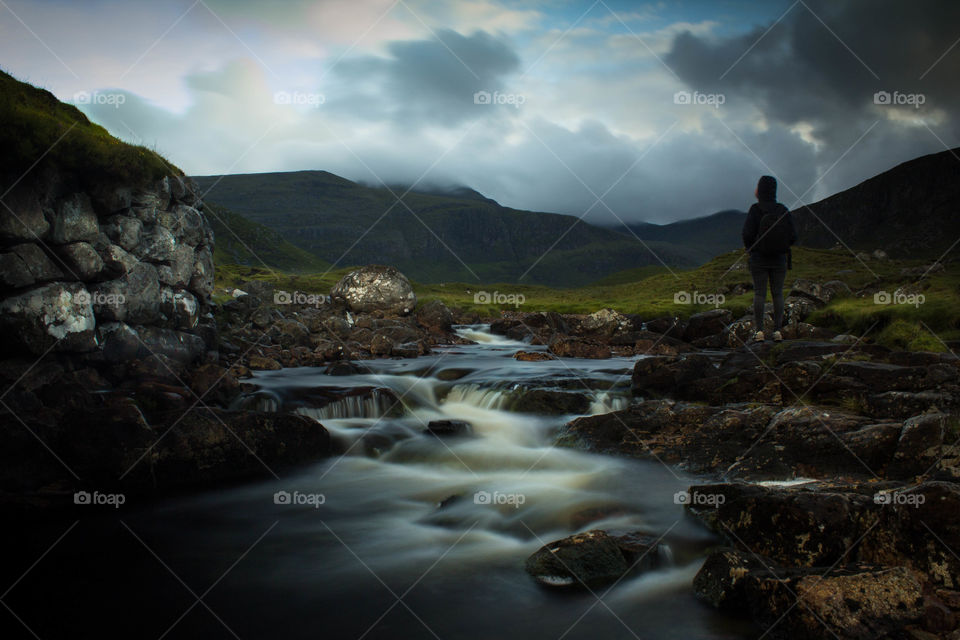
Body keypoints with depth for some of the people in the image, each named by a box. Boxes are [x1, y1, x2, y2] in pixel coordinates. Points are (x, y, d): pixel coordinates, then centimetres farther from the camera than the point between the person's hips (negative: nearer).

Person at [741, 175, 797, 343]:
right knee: (778, 294, 8)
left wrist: (749, 248, 6)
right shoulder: (784, 211, -1)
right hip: (779, 259, 2)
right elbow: (793, 236, -2)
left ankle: (759, 330, -1)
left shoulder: (755, 210, -11)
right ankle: (777, 330, 6)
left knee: (759, 293, 3)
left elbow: (748, 234, -14)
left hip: (759, 259, -2)